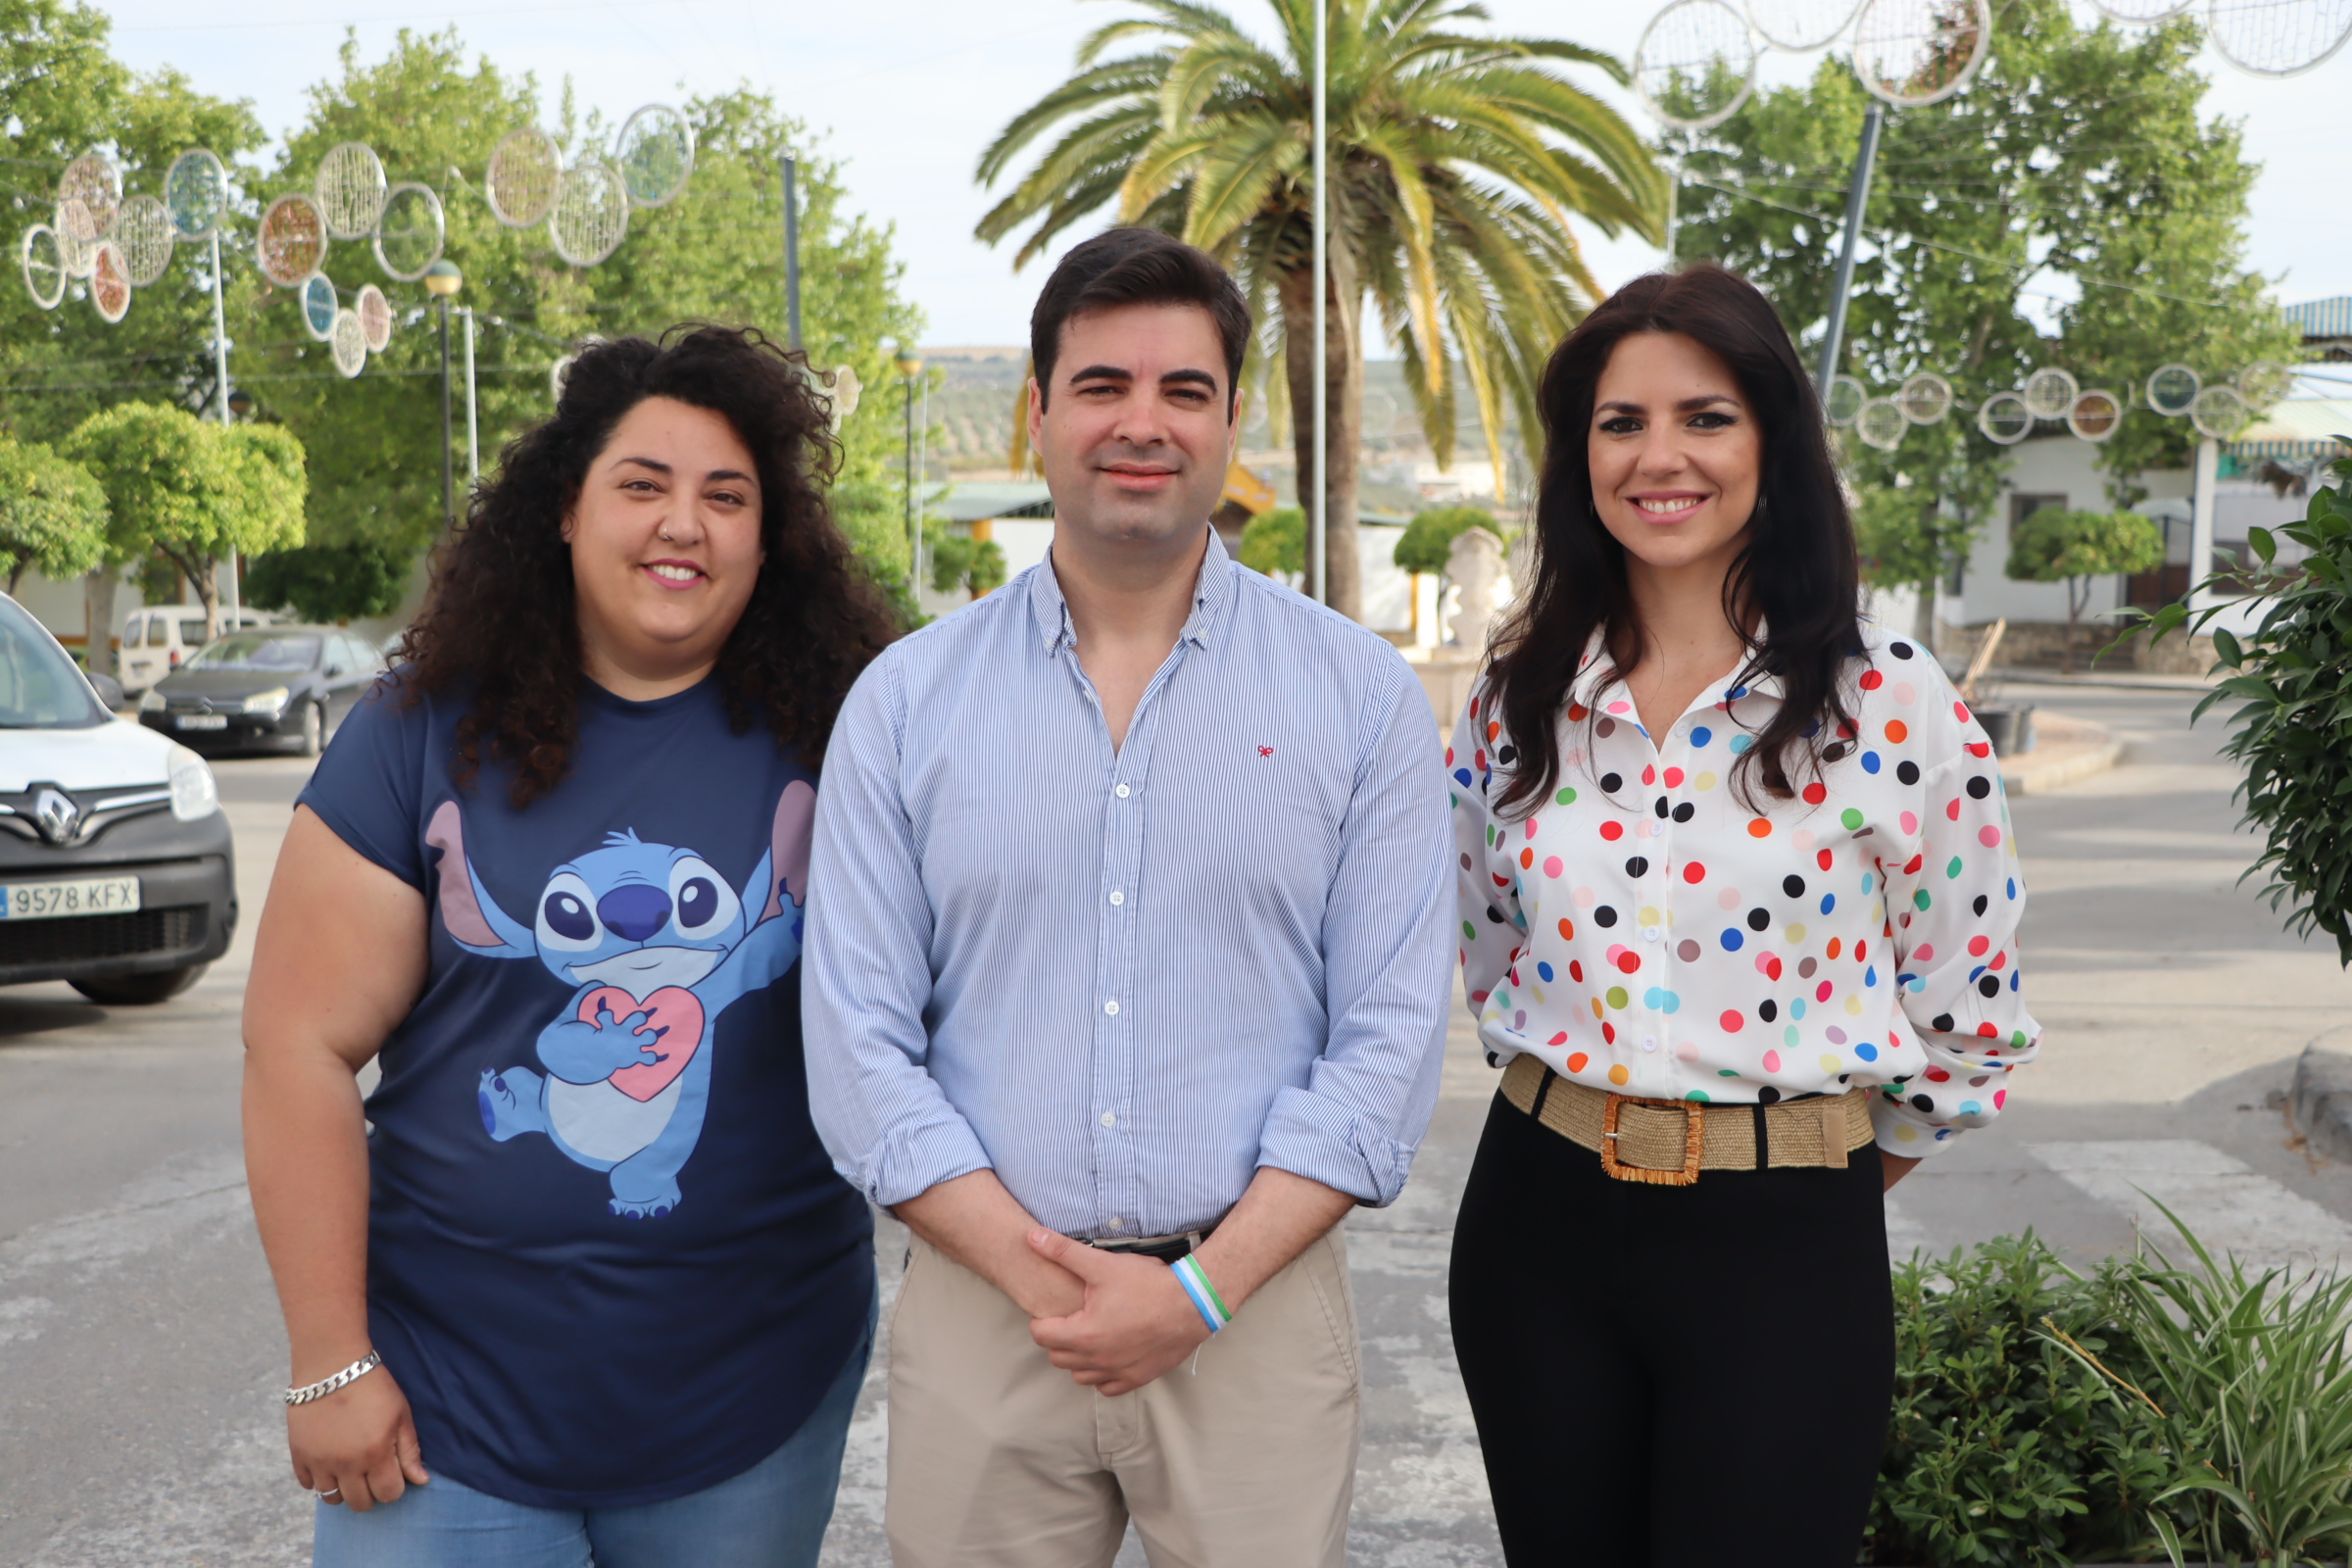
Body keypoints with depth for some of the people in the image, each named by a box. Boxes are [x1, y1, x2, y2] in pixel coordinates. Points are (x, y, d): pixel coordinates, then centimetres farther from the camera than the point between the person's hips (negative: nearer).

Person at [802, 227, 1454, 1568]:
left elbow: (1389, 1036, -4)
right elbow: (858, 1043, -1)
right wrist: (1042, 1272, -10)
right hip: (979, 1308, 1)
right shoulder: (906, 702, 2)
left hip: (1257, 1307, 0)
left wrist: (1203, 1289, -11)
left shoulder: (1363, 696, 0)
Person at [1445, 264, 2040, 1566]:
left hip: (1782, 1253, -3)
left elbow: (1970, 1019, 0)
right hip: (1538, 1223, 4)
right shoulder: (1518, 698, 2)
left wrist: (1828, 1172, 8)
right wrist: (1576, 1100, 13)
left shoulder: (1892, 704, -9)